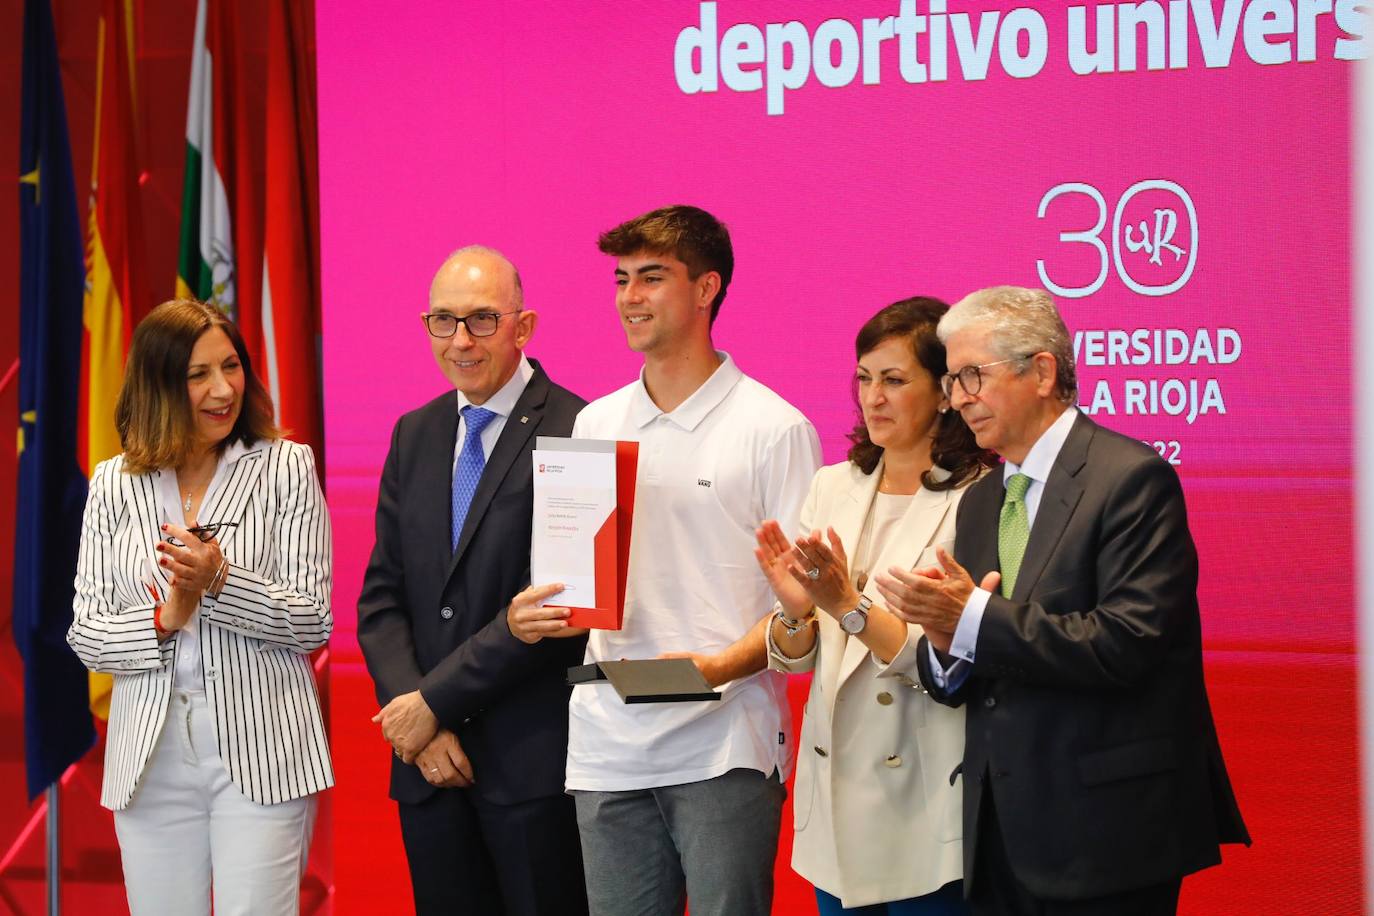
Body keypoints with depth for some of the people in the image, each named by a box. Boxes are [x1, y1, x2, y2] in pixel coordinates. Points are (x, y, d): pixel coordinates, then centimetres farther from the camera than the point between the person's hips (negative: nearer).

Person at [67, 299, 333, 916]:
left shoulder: (285, 468, 1)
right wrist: (164, 618, -13)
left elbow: (315, 621, -4)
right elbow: (85, 633, 6)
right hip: (152, 758, 2)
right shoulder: (114, 484, 7)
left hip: (261, 751, -2)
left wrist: (221, 582, -19)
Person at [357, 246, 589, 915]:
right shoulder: (415, 435, 12)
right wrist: (409, 711, -5)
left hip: (534, 759, -6)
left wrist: (436, 701, -12)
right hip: (429, 761, 6)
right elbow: (382, 596, 10)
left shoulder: (572, 431, -10)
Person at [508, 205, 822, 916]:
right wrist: (532, 613, -1)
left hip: (724, 747, -4)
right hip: (609, 747, 5)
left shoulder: (774, 430, -2)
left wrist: (722, 666, -20)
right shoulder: (595, 425, 14)